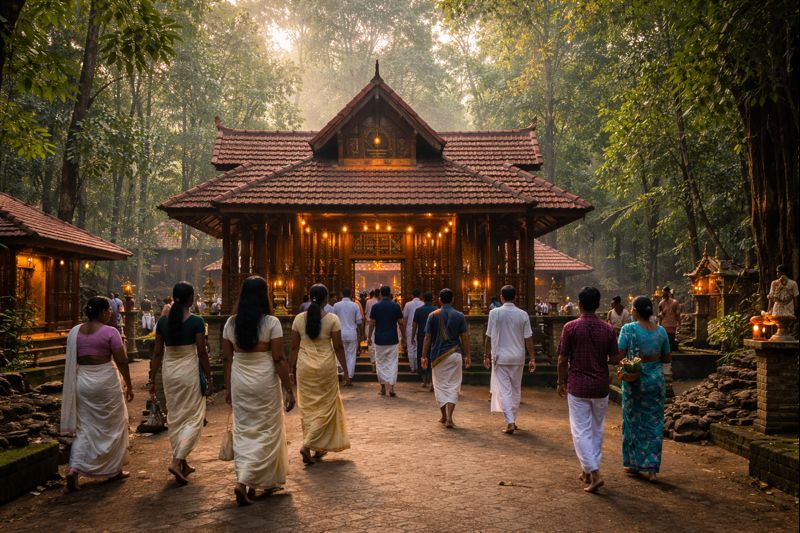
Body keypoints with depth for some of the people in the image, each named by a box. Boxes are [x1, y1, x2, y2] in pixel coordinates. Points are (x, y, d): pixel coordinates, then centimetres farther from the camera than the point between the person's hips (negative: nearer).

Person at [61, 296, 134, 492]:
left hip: (82, 382, 5)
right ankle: (114, 470, 22)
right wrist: (129, 386, -2)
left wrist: (77, 384, 21)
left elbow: (71, 362, 10)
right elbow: (122, 361, -12)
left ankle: (74, 469, -4)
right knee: (113, 425, 12)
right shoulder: (110, 332, -12)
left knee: (85, 428, 12)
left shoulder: (75, 332, 4)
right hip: (105, 382, -5)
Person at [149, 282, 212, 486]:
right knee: (193, 418, 4)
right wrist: (209, 380, -3)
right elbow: (202, 353, -10)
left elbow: (157, 353, 5)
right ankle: (177, 461, -11)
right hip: (189, 371, -5)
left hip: (169, 372, 5)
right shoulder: (196, 321, -11)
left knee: (175, 418, 16)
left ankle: (183, 464, 25)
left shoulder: (163, 321, 2)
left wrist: (152, 380, 12)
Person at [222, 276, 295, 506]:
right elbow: (279, 360, -11)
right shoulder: (271, 323, -11)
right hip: (265, 381, -4)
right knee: (266, 431, 8)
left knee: (243, 431, 15)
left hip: (239, 381, 5)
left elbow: (228, 358, 7)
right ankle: (243, 481, 0)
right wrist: (288, 389, -5)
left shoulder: (231, 323, 2)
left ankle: (251, 484, 21)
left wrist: (228, 388, 16)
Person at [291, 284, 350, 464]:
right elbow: (338, 347, -8)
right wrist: (345, 370, 1)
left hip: (305, 367, 3)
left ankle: (318, 448, 20)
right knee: (325, 406, 7)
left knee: (308, 407, 13)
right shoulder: (332, 319, -9)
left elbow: (294, 347, 3)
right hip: (326, 367, -3)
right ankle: (307, 445, -6)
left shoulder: (299, 318, -1)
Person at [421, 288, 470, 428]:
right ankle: (449, 418, -6)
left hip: (437, 355, 0)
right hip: (454, 354, 0)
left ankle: (444, 416, 19)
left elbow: (427, 337, -3)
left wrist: (424, 356, 3)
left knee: (440, 386, 14)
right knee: (453, 386, 5)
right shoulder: (459, 316, -2)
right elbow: (465, 337, -1)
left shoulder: (433, 315, -3)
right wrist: (467, 356, 8)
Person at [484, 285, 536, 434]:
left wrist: (486, 355, 4)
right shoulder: (523, 314, -3)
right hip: (518, 358, 3)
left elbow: (489, 337, -6)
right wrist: (532, 358, 3)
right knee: (516, 390, 15)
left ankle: (510, 422, -9)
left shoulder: (494, 313, -8)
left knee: (504, 390, 0)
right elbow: (528, 338, -3)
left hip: (500, 357, -2)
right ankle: (513, 420, 24)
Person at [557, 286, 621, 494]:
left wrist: (561, 383, 6)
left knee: (581, 431, 3)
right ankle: (588, 470, 25)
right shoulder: (607, 329, -3)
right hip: (601, 387, 3)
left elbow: (562, 360, -8)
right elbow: (615, 359, 1)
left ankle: (594, 473, -8)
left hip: (578, 387, -3)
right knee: (597, 430, 16)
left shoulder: (571, 327, -10)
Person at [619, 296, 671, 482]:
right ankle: (651, 468, 8)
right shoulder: (661, 331, 0)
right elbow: (667, 358, 7)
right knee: (654, 423, 9)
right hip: (656, 380, 3)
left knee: (633, 421, 12)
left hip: (635, 380, -3)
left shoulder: (628, 329, -13)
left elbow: (619, 356, -15)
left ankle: (634, 464, 23)